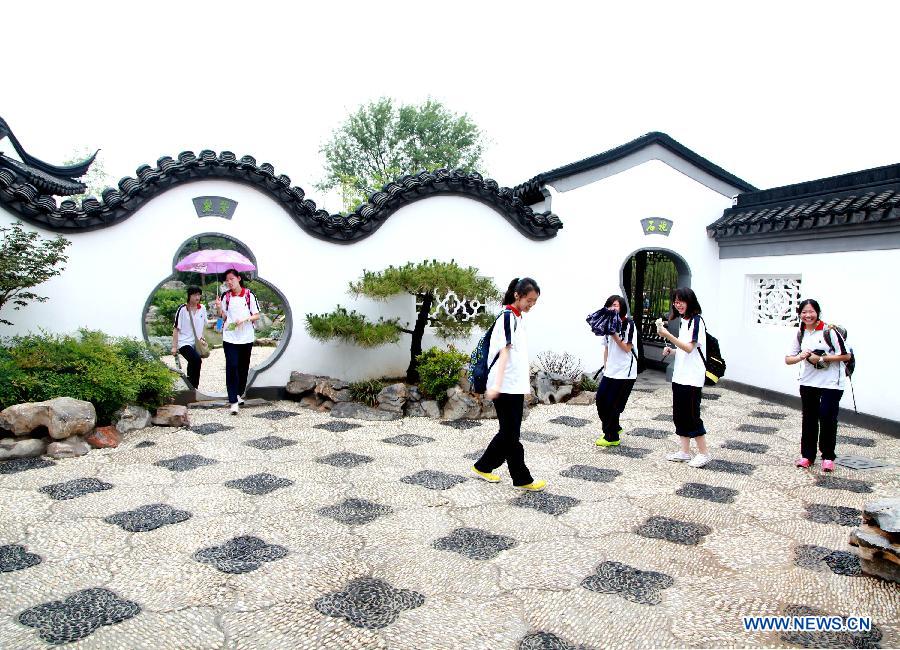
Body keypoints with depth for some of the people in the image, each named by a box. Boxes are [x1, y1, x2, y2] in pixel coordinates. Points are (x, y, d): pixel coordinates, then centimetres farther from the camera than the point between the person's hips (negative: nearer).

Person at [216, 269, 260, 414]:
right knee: (232, 367, -9)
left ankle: (239, 394, 31)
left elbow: (257, 315, 1)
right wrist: (219, 308, -9)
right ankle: (234, 402, -11)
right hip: (230, 338, 0)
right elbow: (223, 317, 9)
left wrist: (245, 319, -15)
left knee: (243, 367, 12)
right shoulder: (225, 296, 4)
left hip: (246, 337, 0)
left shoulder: (249, 295, -1)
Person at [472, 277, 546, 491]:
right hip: (506, 387, -10)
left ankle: (482, 467, 27)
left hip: (516, 386, 10)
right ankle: (522, 479, 11)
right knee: (511, 434, 1)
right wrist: (496, 384, -32)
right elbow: (504, 352, -24)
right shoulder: (507, 316, -13)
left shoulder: (518, 318, 15)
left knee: (509, 432, 15)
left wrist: (526, 382, 26)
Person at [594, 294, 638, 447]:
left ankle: (611, 437, 11)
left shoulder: (628, 324, -11)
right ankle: (614, 428, 27)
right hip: (610, 371, 7)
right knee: (600, 399, 5)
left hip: (624, 372, -7)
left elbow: (627, 348, -13)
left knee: (613, 405, -3)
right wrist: (605, 366, 13)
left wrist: (614, 335, -20)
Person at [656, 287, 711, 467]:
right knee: (679, 415, 10)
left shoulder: (696, 320, -12)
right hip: (680, 376, 9)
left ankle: (703, 453, 8)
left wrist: (668, 335, -29)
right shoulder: (684, 321, 15)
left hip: (692, 377, -9)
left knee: (691, 415, -3)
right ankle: (684, 452, 18)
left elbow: (690, 348, -21)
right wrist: (671, 351, 6)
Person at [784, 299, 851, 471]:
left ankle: (828, 457, 10)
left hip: (830, 384, -5)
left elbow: (846, 355, -11)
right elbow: (788, 359, 6)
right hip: (807, 383, 5)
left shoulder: (829, 331, -11)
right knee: (809, 418, 9)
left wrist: (821, 358, -17)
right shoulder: (800, 334, 5)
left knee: (827, 418, -6)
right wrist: (800, 357, -15)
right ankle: (807, 455, 19)